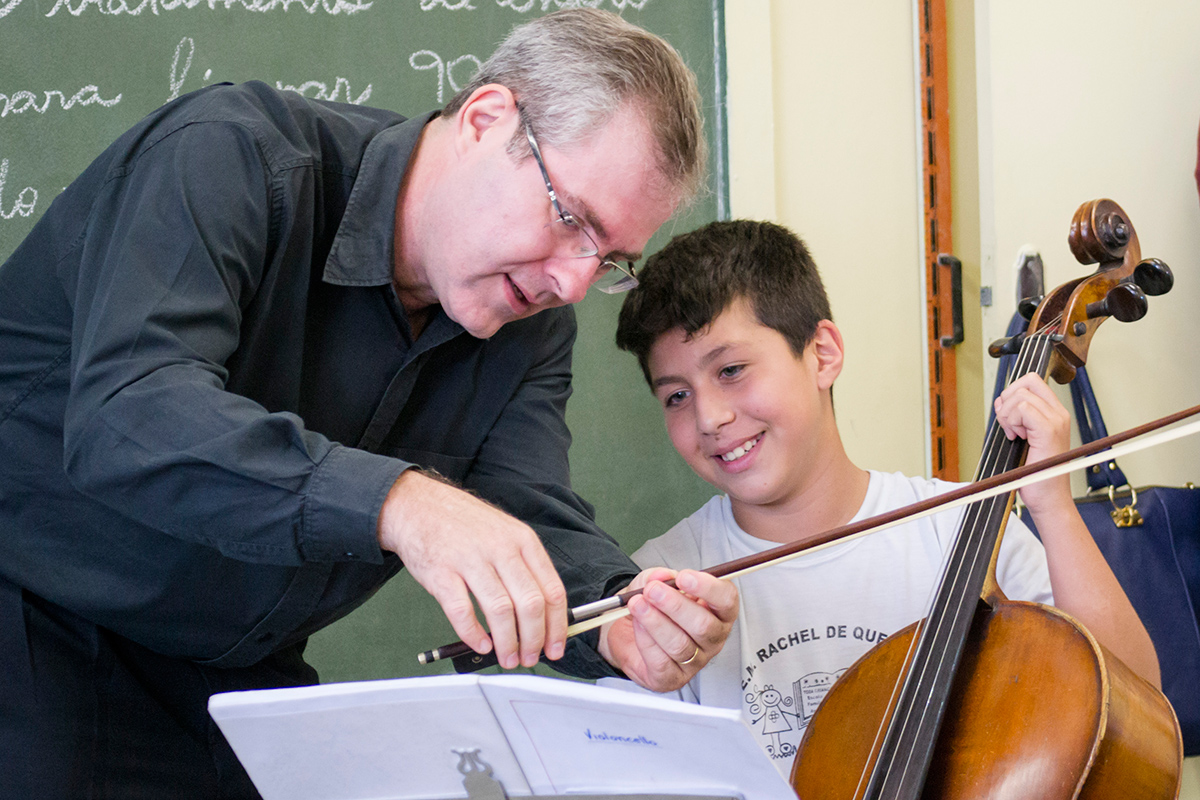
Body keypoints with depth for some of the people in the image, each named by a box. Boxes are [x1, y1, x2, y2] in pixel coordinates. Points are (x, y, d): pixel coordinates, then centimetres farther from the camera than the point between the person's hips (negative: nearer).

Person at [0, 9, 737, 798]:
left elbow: (534, 520, -10)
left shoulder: (532, 326, 1)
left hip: (232, 674, 6)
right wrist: (395, 499, -48)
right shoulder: (230, 160, -22)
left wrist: (620, 618, -32)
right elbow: (127, 416, -36)